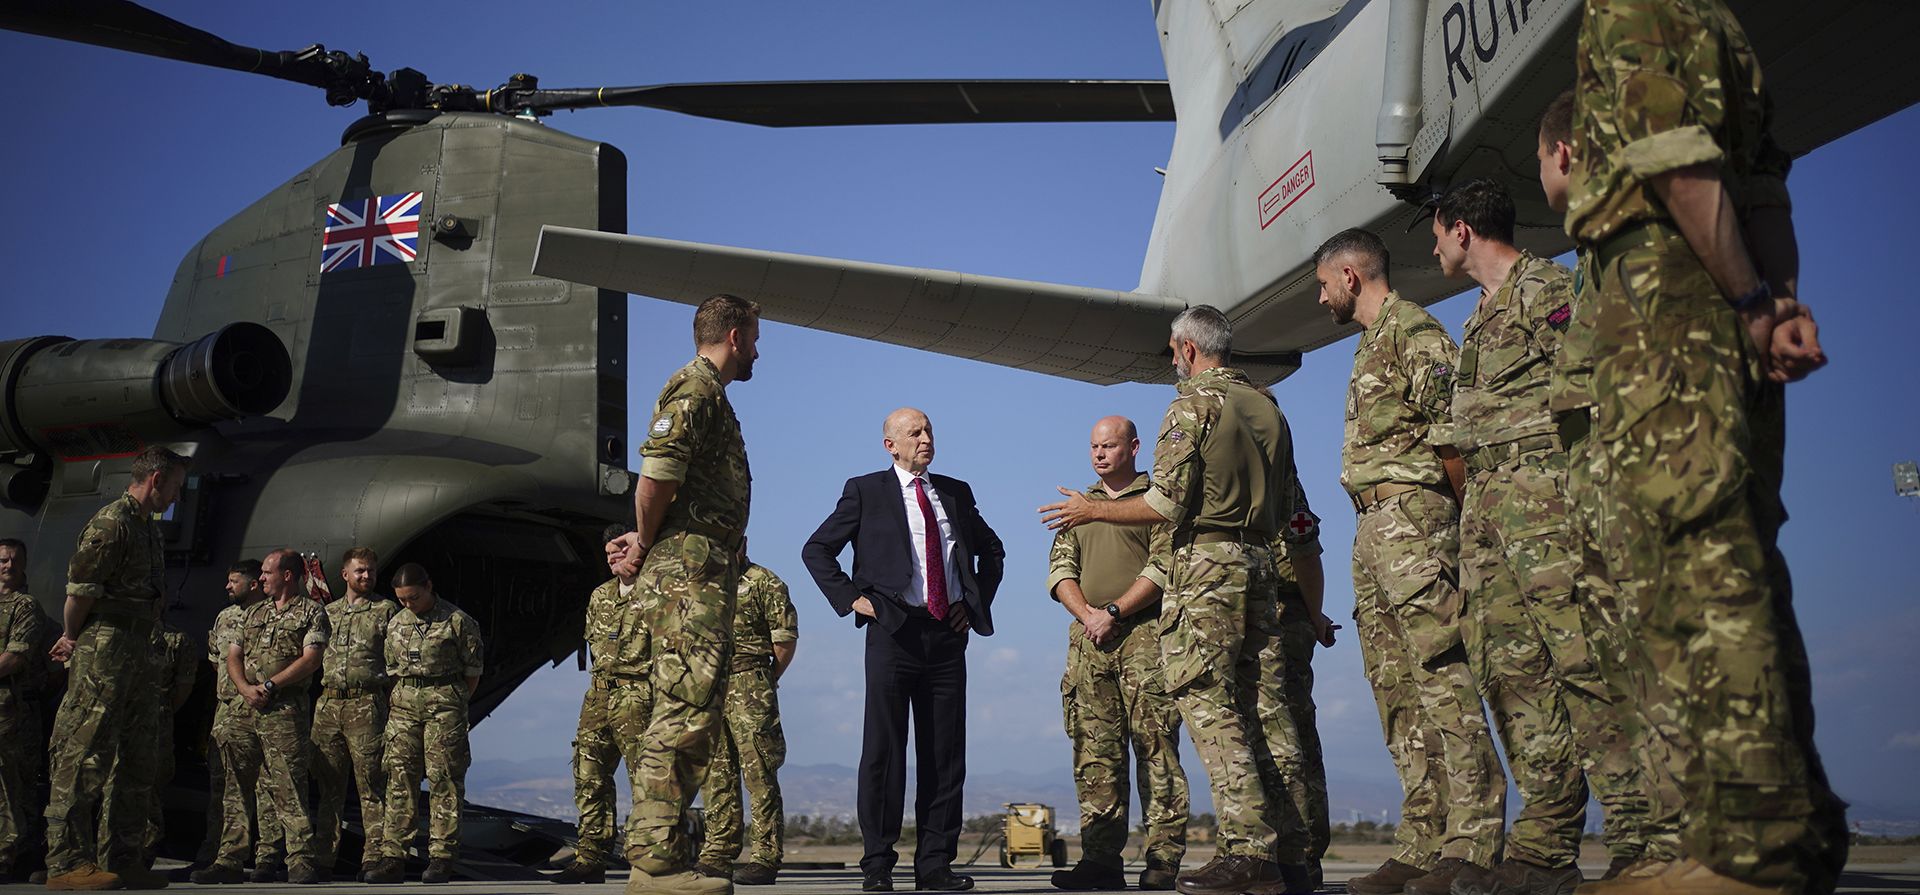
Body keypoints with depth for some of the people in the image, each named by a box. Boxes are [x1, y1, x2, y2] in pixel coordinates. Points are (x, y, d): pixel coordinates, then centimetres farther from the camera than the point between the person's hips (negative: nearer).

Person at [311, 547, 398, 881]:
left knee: (371, 786, -5)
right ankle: (323, 857, 14)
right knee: (329, 786, 8)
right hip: (328, 704, 4)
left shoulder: (387, 610, 5)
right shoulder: (328, 612, 18)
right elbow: (314, 656, 23)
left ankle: (373, 859, -3)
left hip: (366, 706, -4)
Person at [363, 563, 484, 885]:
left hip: (443, 705, -4)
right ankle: (393, 856, 4)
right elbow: (392, 669, 18)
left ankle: (442, 857, 0)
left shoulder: (457, 620, -3)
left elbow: (473, 668, 3)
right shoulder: (395, 623, 11)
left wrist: (456, 702, 4)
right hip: (404, 706, 5)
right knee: (399, 780, 2)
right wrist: (393, 702, 9)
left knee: (444, 781, -3)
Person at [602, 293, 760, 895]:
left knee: (692, 720, 10)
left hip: (705, 577, 10)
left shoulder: (710, 395, 25)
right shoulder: (694, 388, -7)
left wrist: (645, 542, 7)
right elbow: (656, 472, -20)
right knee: (683, 714, -13)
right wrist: (647, 542, -5)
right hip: (688, 572, -10)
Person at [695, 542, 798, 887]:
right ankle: (718, 855, 12)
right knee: (716, 775, 7)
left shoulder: (765, 582, 1)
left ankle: (766, 857, -6)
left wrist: (765, 680, 4)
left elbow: (786, 638, -1)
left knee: (758, 771, -7)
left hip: (749, 687, -6)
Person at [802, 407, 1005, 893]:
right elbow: (816, 549, 4)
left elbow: (992, 551, 29)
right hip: (894, 632, -4)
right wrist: (851, 599, -5)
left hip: (948, 634, 4)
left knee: (946, 753, 3)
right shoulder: (866, 491, 5)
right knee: (883, 749, -4)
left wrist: (977, 601, 16)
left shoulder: (955, 493, 16)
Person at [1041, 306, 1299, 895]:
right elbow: (1284, 509, 20)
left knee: (1209, 707, -8)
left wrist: (1093, 511, -1)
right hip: (1258, 567, 8)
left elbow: (1167, 503, -13)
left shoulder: (1194, 404, -5)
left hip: (1205, 566, -8)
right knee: (1256, 709, 8)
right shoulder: (1268, 409, 17)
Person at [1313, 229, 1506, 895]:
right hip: (1373, 529, 10)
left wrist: (1458, 516, -9)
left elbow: (1449, 433, -11)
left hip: (1412, 514, -10)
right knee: (1396, 687, 6)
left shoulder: (1411, 328, -2)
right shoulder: (1370, 346, 26)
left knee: (1440, 672, -13)